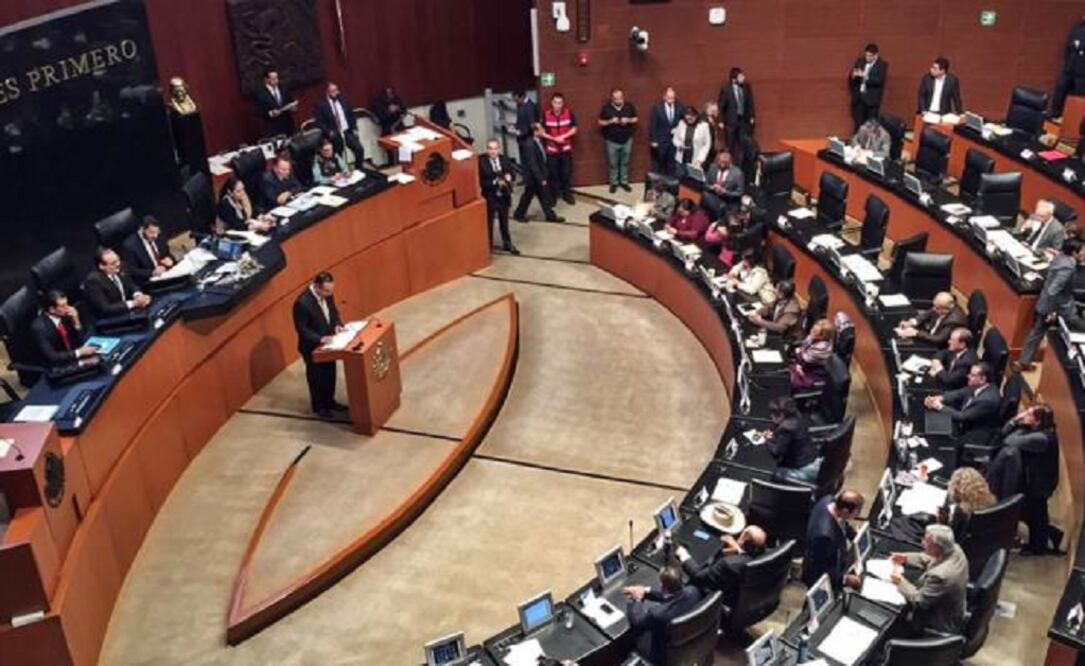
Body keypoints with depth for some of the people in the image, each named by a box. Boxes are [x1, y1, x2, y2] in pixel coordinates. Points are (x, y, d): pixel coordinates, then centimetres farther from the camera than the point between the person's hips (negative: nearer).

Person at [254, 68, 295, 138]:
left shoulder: (283, 89, 9)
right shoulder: (260, 93, -6)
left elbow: (290, 102, 18)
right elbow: (260, 113, -8)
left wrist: (292, 107, -4)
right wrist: (270, 113, -25)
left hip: (288, 126, 5)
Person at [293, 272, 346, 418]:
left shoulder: (327, 294, -10)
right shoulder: (302, 302, -32)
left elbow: (333, 312, 7)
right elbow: (301, 328, -24)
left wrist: (337, 324, -11)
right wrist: (320, 339, -31)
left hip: (328, 342, 7)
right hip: (312, 347, -7)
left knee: (330, 374, 21)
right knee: (316, 376, 12)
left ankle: (330, 402, 41)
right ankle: (319, 407, 32)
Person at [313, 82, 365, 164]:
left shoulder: (343, 99, 4)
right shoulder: (321, 104, -9)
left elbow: (351, 114, 11)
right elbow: (319, 122, -9)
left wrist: (354, 128, 3)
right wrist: (329, 132, -19)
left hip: (348, 131, 3)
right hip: (335, 135, -3)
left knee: (359, 149, -4)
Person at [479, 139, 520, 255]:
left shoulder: (505, 160, -1)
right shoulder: (481, 162, -16)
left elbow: (512, 175, 4)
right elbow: (481, 182, -19)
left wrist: (509, 177, -20)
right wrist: (495, 182, -29)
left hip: (503, 196, 5)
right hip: (489, 197, -5)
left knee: (504, 222, 21)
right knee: (488, 223, 8)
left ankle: (507, 244, 38)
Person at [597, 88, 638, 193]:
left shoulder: (629, 106, -4)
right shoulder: (606, 108, -9)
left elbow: (635, 119, 5)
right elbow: (600, 122, -4)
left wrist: (628, 120, -16)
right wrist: (610, 121, -21)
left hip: (627, 140, 2)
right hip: (612, 141, -1)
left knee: (625, 162, 12)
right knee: (613, 163, 6)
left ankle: (624, 182, 25)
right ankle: (613, 183, 20)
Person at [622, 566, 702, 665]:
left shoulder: (657, 613, -40)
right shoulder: (692, 591, -24)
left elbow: (636, 620, -17)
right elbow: (672, 594, 0)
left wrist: (638, 600, -1)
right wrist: (646, 591, 1)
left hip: (665, 656, -5)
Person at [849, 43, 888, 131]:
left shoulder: (882, 65, -4)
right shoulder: (859, 61, 8)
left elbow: (880, 80, -17)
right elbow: (850, 78, 9)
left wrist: (865, 76, -28)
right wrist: (854, 75, -15)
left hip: (872, 99, -4)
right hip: (858, 97, 4)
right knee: (859, 123, 4)